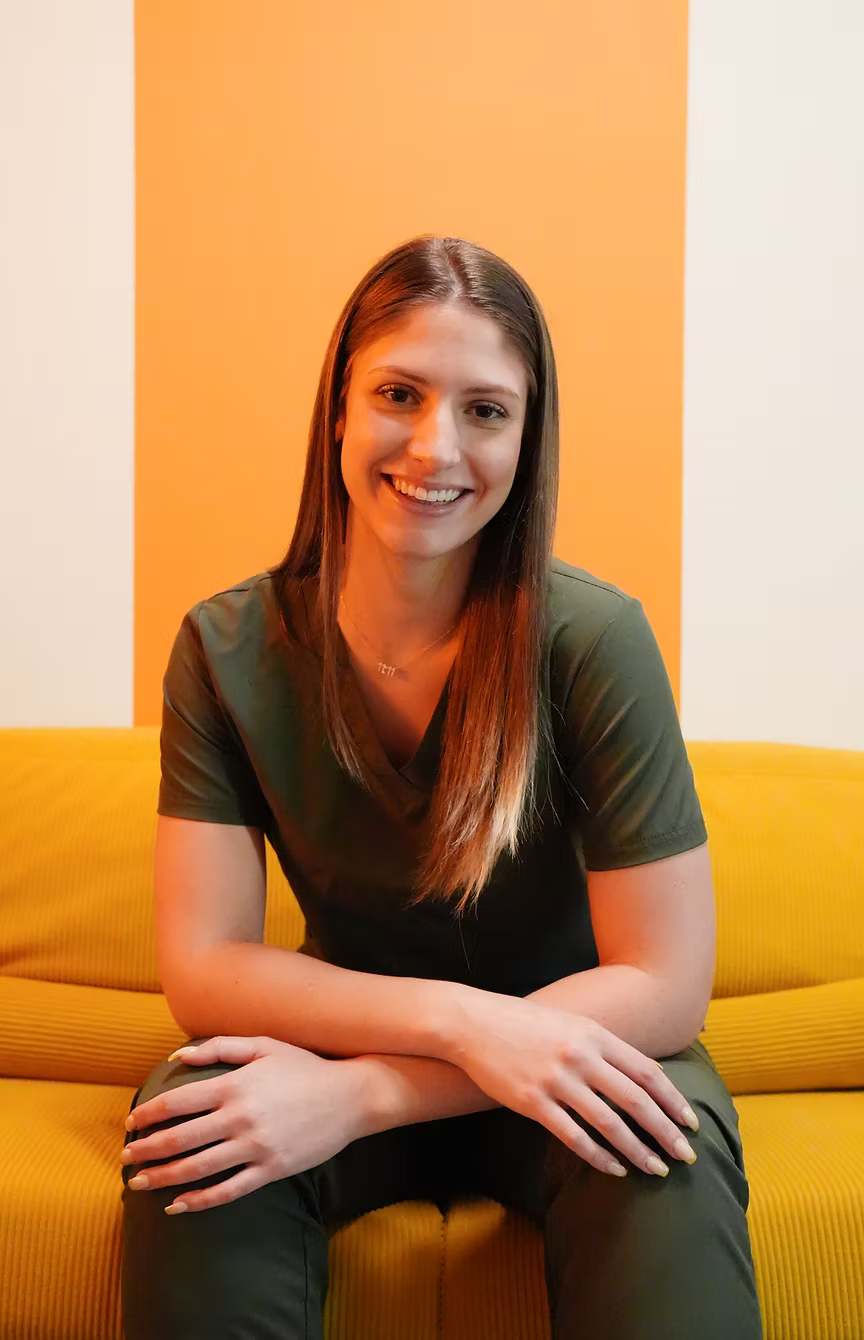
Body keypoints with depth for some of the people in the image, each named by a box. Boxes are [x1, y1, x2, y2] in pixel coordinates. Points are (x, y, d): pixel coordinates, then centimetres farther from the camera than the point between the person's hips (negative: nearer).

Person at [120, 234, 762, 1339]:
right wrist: (465, 1019, -31)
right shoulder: (227, 651, -11)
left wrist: (356, 1094, -28)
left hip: (568, 1058, -1)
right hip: (350, 1037, 2)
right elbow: (200, 967, -15)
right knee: (185, 1139, -29)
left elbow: (664, 985, -19)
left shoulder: (592, 640, -19)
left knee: (677, 1151, -33)